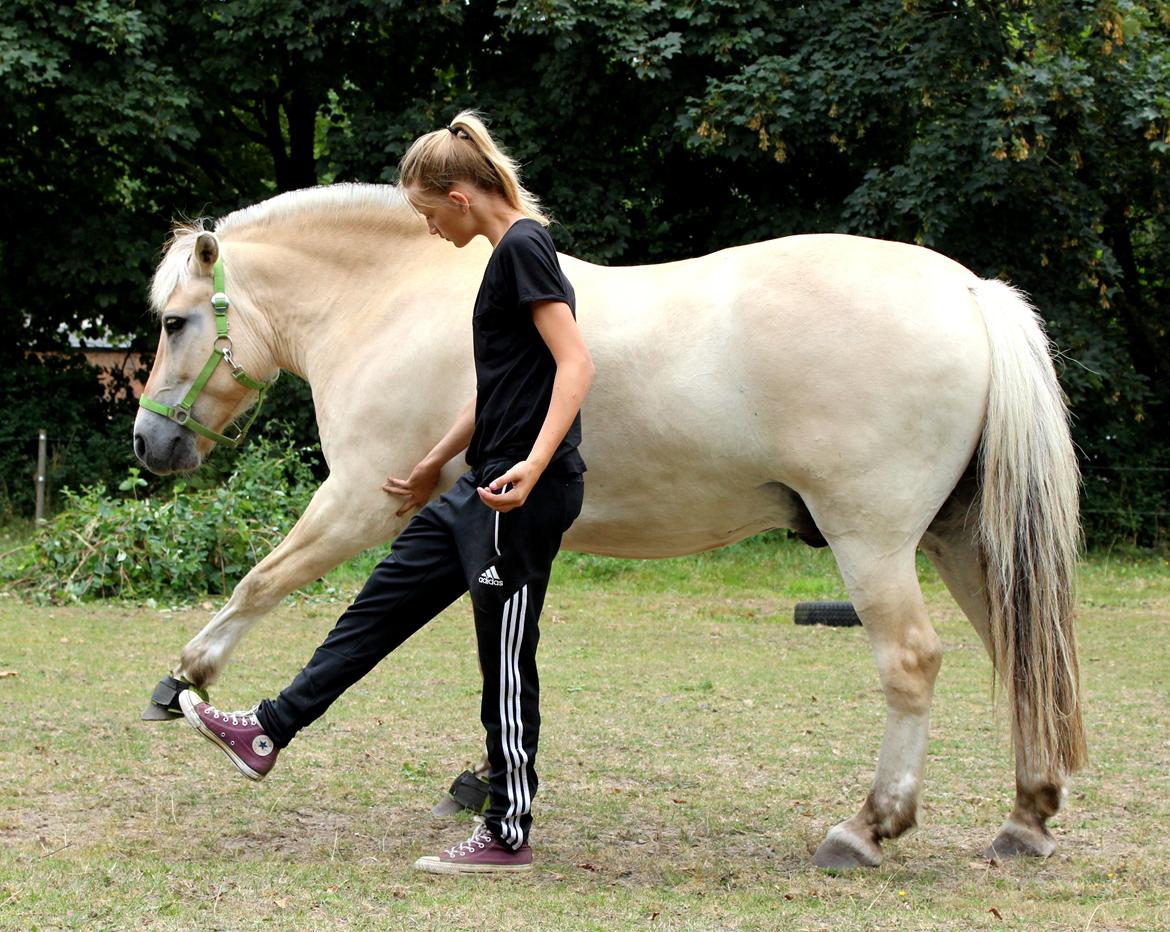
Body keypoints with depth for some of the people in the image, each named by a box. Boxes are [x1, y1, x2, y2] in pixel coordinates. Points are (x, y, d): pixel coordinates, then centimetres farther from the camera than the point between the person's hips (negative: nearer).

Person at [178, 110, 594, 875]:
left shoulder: (524, 248, -14)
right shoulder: (510, 253, 15)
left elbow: (576, 364, -23)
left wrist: (533, 466, -33)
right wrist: (434, 466, 33)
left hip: (524, 496, -10)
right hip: (484, 490, 10)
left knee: (506, 666, -1)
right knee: (382, 605, 14)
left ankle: (509, 836, 9)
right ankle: (269, 733, 22)